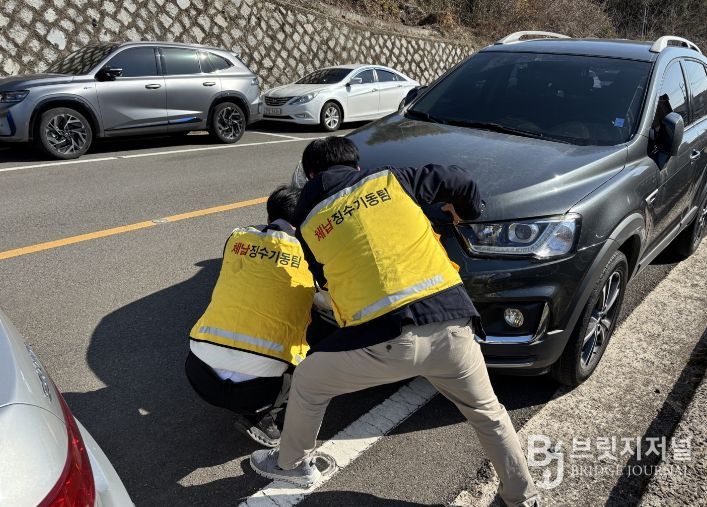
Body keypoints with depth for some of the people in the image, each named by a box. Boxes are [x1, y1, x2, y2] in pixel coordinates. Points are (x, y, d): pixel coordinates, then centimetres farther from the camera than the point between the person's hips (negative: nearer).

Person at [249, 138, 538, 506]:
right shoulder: (391, 179, 13)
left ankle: (292, 464, 45)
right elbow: (460, 180, 17)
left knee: (306, 382, 26)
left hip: (383, 338, -2)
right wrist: (467, 212, 39)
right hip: (450, 323, 3)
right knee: (487, 413, 28)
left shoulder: (309, 220, 12)